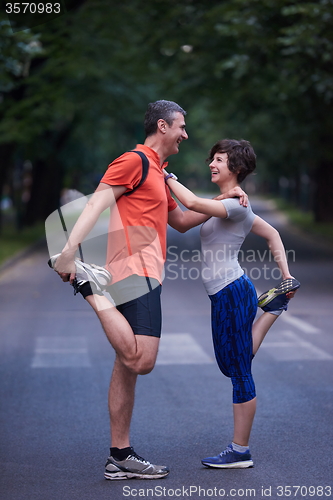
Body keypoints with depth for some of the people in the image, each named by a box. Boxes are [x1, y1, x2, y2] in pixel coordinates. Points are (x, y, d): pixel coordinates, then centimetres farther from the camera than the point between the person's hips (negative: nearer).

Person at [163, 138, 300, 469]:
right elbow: (272, 234, 23)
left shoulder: (236, 205, -13)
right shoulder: (229, 204, 16)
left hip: (231, 293, -10)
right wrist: (286, 274, 19)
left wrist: (168, 178, -9)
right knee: (232, 367, 22)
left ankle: (240, 452, 7)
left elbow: (192, 203, -25)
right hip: (227, 295, 10)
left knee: (239, 372, -2)